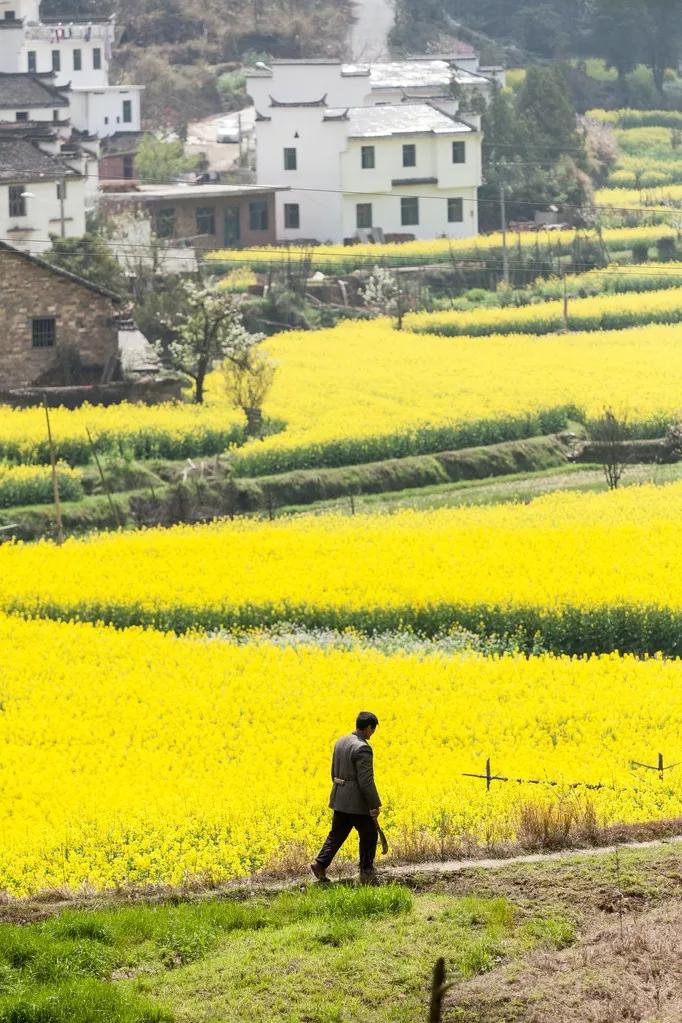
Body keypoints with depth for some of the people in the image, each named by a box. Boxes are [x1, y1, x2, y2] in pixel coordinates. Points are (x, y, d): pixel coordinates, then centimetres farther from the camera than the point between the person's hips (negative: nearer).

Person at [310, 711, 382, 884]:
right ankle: (366, 873, 14)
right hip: (357, 802, -8)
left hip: (340, 799, 8)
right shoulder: (362, 748, -21)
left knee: (337, 833, 14)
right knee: (369, 835, 8)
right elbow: (366, 780, -22)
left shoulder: (340, 742, 7)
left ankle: (320, 864, 2)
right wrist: (375, 804, -16)